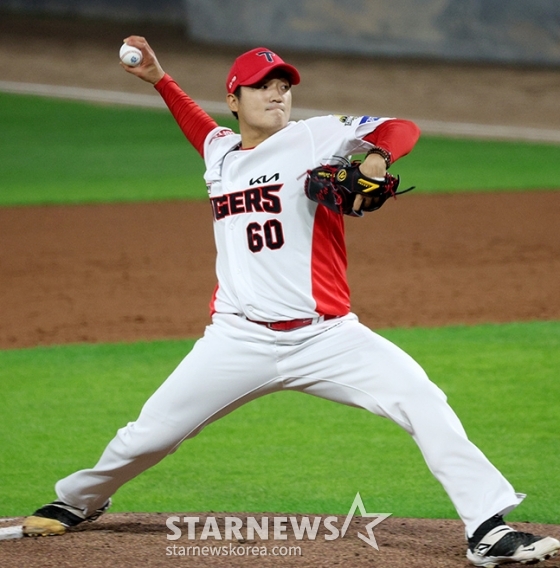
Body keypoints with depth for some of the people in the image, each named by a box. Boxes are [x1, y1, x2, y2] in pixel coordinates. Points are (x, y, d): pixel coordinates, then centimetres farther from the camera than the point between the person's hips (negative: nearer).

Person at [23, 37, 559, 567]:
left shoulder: (314, 138, 0)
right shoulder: (219, 153, 14)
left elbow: (402, 129, -10)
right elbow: (204, 131, 40)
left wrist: (374, 158, -31)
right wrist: (158, 79, 35)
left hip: (324, 335, -3)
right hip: (239, 340, 3)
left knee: (421, 400, -21)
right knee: (149, 434, 3)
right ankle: (77, 501, 33)